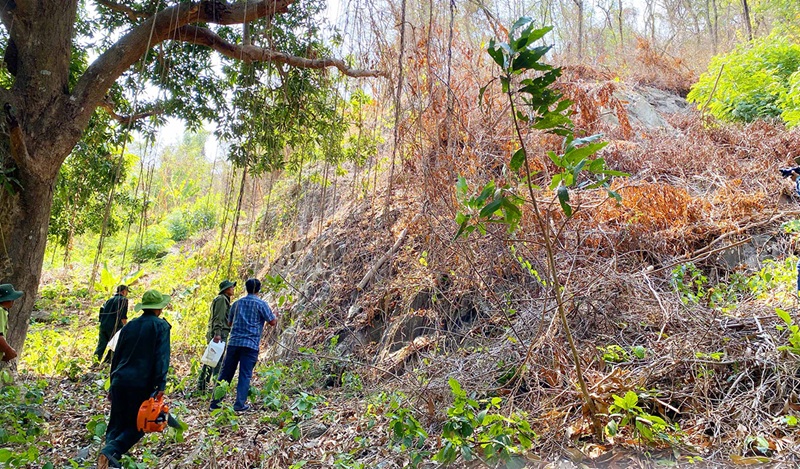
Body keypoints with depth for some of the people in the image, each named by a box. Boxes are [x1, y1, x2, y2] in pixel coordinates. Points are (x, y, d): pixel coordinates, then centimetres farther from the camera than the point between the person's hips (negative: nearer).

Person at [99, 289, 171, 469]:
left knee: (116, 424, 15)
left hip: (120, 381, 5)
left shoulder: (129, 326, 13)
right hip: (142, 384, -5)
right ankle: (110, 452, -14)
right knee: (136, 426, 7)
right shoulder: (161, 326, -4)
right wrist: (161, 386, -15)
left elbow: (116, 356, 18)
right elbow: (162, 358, -13)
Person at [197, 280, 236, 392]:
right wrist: (217, 333, -26)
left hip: (214, 333, 10)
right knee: (219, 360, -8)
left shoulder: (224, 299, 21)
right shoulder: (221, 299, -9)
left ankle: (201, 385, 20)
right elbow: (218, 317, -19)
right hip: (219, 333, -10)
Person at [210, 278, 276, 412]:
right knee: (245, 375, 1)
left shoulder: (237, 303, 12)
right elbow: (272, 322, -1)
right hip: (250, 344, -4)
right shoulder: (261, 304, -4)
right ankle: (240, 404, 0)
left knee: (225, 373, 11)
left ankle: (215, 402, 14)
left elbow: (229, 322, 22)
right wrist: (274, 315, 21)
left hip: (233, 342, 4)